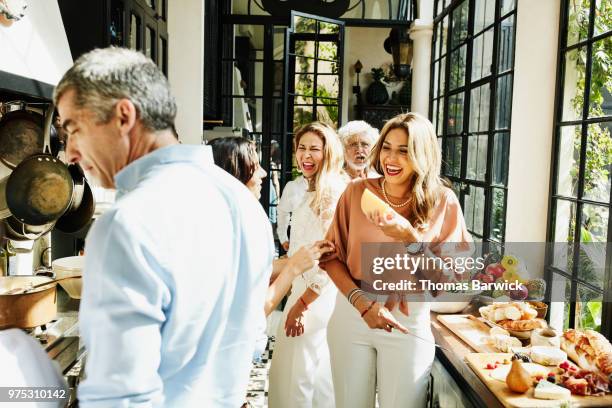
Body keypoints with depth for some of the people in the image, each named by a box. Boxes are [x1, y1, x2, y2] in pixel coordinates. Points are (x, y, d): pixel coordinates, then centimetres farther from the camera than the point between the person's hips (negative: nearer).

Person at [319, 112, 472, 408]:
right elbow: (332, 256, -1)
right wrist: (363, 304, -14)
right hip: (352, 312, 1)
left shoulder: (443, 202, -6)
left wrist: (410, 237, -21)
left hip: (409, 322, -1)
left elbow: (445, 279, -6)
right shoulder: (357, 191, -4)